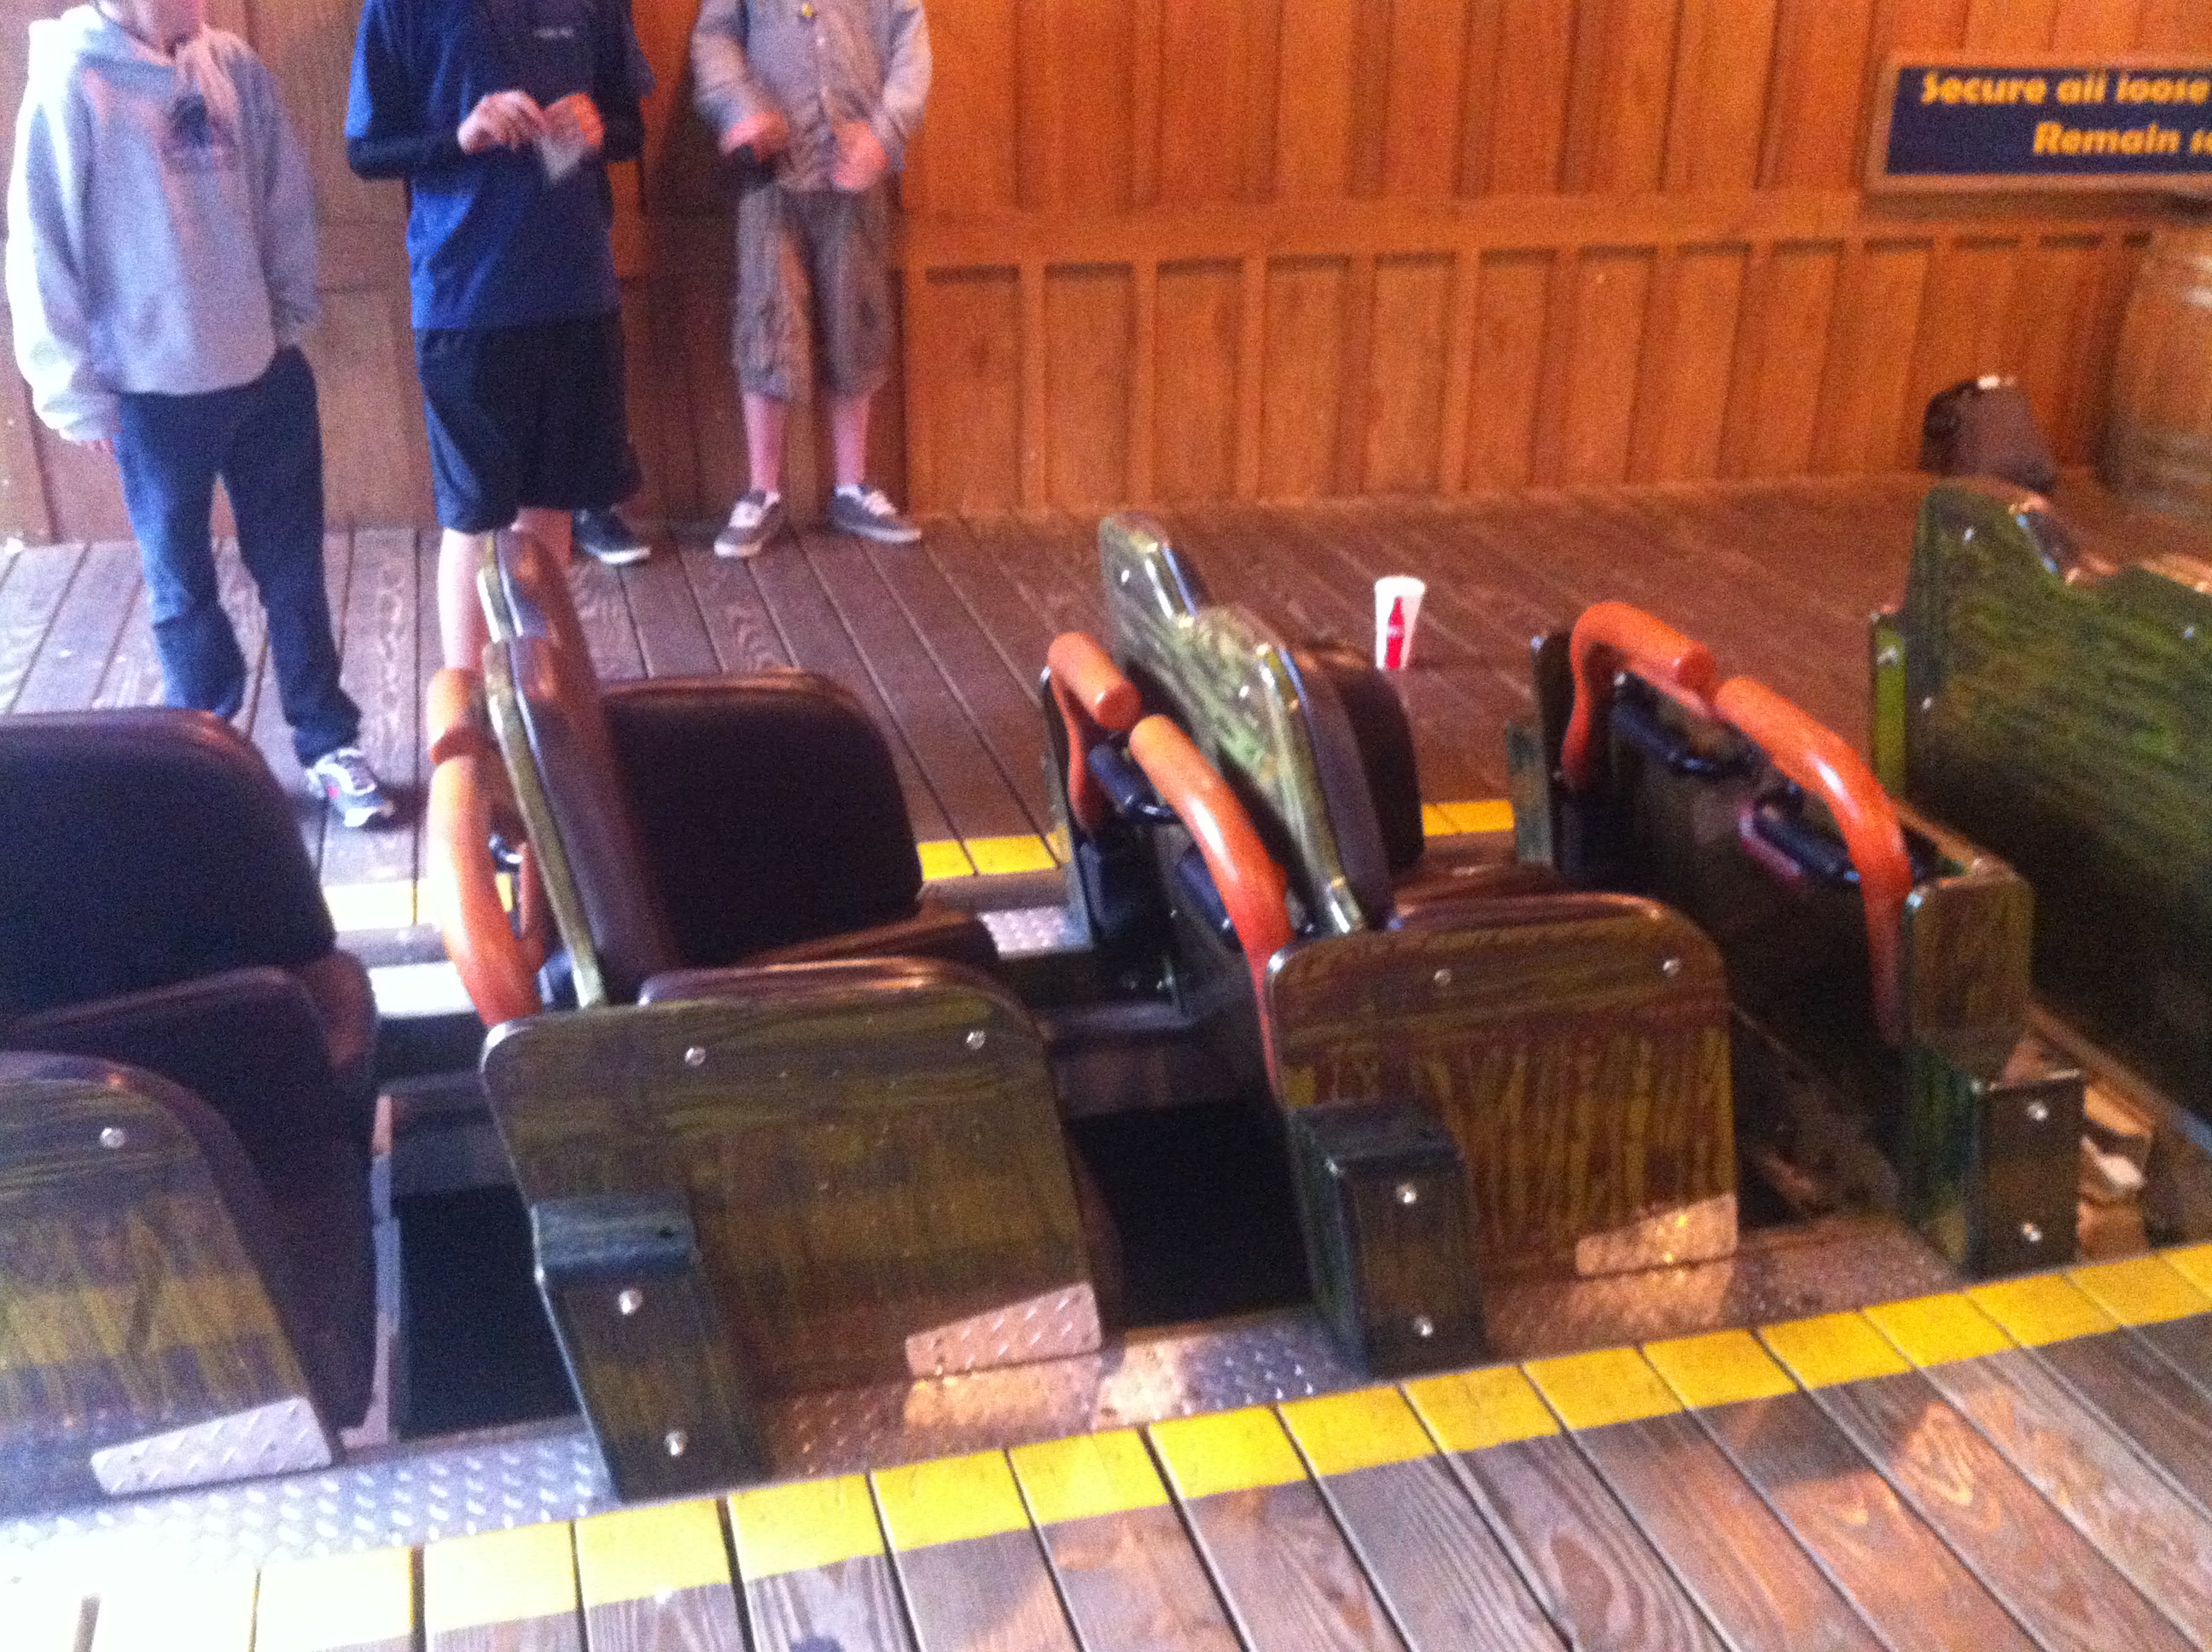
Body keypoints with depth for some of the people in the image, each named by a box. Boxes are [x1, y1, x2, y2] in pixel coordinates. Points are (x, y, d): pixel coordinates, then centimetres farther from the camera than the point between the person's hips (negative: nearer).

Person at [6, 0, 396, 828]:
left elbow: (285, 197, 8)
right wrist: (76, 390, -5)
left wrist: (292, 311, 7)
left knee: (294, 571, 12)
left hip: (266, 372, 3)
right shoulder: (71, 83, -13)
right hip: (154, 392, -3)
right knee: (182, 586, 12)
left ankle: (327, 742, 27)